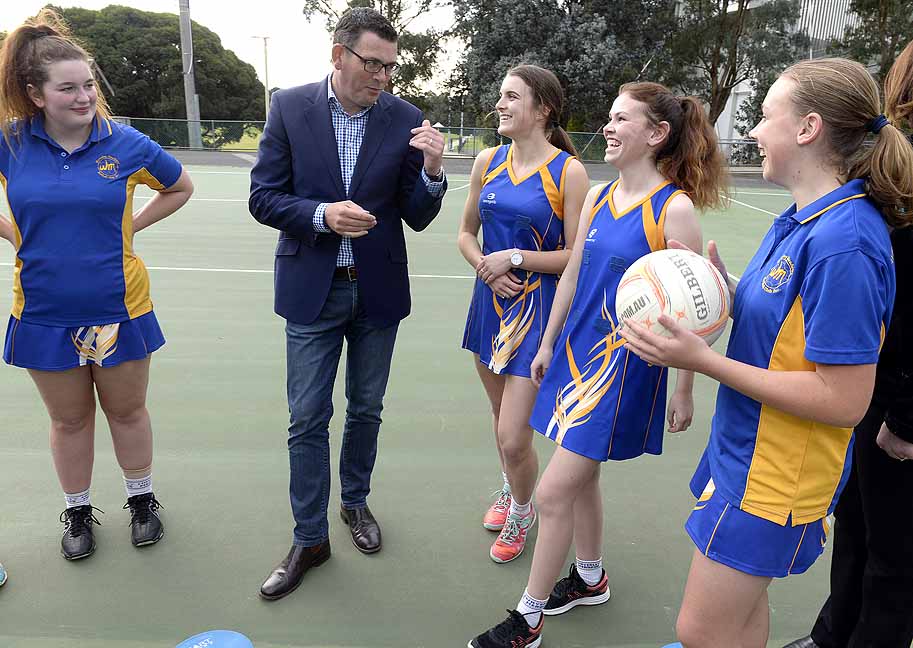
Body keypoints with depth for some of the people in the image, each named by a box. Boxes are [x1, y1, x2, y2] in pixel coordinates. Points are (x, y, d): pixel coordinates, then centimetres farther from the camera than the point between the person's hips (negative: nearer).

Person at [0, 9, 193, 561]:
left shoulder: (126, 143, -8)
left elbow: (181, 188, 8)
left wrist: (131, 226, 0)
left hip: (118, 308, -1)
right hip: (45, 313, 1)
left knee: (127, 412, 14)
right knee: (70, 419, 16)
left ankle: (142, 499, 36)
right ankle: (78, 512, 36)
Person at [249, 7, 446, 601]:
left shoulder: (406, 119, -5)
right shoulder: (290, 107, -5)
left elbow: (417, 218, -3)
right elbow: (264, 197, -5)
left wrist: (432, 170, -21)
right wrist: (322, 214, -21)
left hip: (377, 289, 1)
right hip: (312, 288, -1)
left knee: (366, 411, 16)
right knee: (307, 418, 5)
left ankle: (355, 502, 40)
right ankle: (310, 539, 22)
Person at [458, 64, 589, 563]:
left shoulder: (568, 171, -11)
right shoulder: (488, 162, 4)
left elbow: (576, 256, -10)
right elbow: (466, 233, 12)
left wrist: (515, 258, -17)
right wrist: (486, 268, -6)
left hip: (538, 309, -5)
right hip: (491, 301, 5)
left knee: (513, 438, -5)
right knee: (501, 417, 20)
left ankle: (521, 512, 27)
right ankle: (509, 490, 48)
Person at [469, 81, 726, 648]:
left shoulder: (675, 208, -14)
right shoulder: (597, 196, 6)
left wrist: (685, 388, -7)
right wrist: (548, 345, 17)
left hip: (623, 367, -7)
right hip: (576, 352, 7)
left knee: (554, 493, -4)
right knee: (581, 475, 19)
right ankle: (590, 579, 43)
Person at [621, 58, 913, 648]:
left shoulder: (845, 241, -26)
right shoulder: (799, 220, 5)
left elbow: (844, 401, -26)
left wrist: (704, 360, -26)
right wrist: (724, 292, -6)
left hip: (775, 476, -9)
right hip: (746, 446, 9)